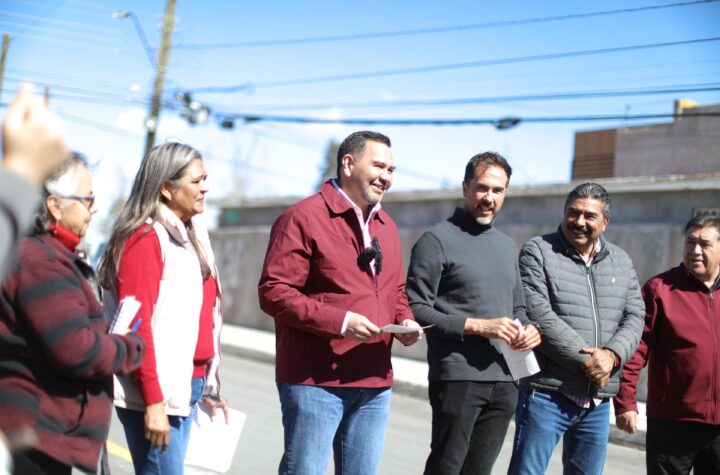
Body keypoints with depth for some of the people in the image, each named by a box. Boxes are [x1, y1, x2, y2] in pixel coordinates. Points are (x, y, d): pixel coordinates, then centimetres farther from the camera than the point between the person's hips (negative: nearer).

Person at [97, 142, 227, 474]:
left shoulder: (190, 234, 16)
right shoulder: (145, 238, -11)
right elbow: (136, 326, -16)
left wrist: (207, 387, 15)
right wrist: (153, 402, -20)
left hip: (187, 386, 8)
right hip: (156, 395, -8)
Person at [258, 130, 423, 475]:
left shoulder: (386, 226, 17)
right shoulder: (303, 218, -7)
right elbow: (273, 292, -14)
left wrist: (405, 320, 4)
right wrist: (340, 321, -21)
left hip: (375, 384, 7)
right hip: (315, 382, -7)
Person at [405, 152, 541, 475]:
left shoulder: (507, 246, 20)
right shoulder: (438, 240, -3)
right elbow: (417, 311, -10)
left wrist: (529, 329, 5)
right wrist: (478, 326, -17)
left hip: (504, 379, 7)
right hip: (458, 377, -6)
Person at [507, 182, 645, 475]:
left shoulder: (621, 261, 14)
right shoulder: (538, 251, -4)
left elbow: (634, 317, 7)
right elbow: (539, 315, -14)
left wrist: (612, 354, -14)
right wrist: (586, 360, -17)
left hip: (598, 401, 6)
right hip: (548, 395, -5)